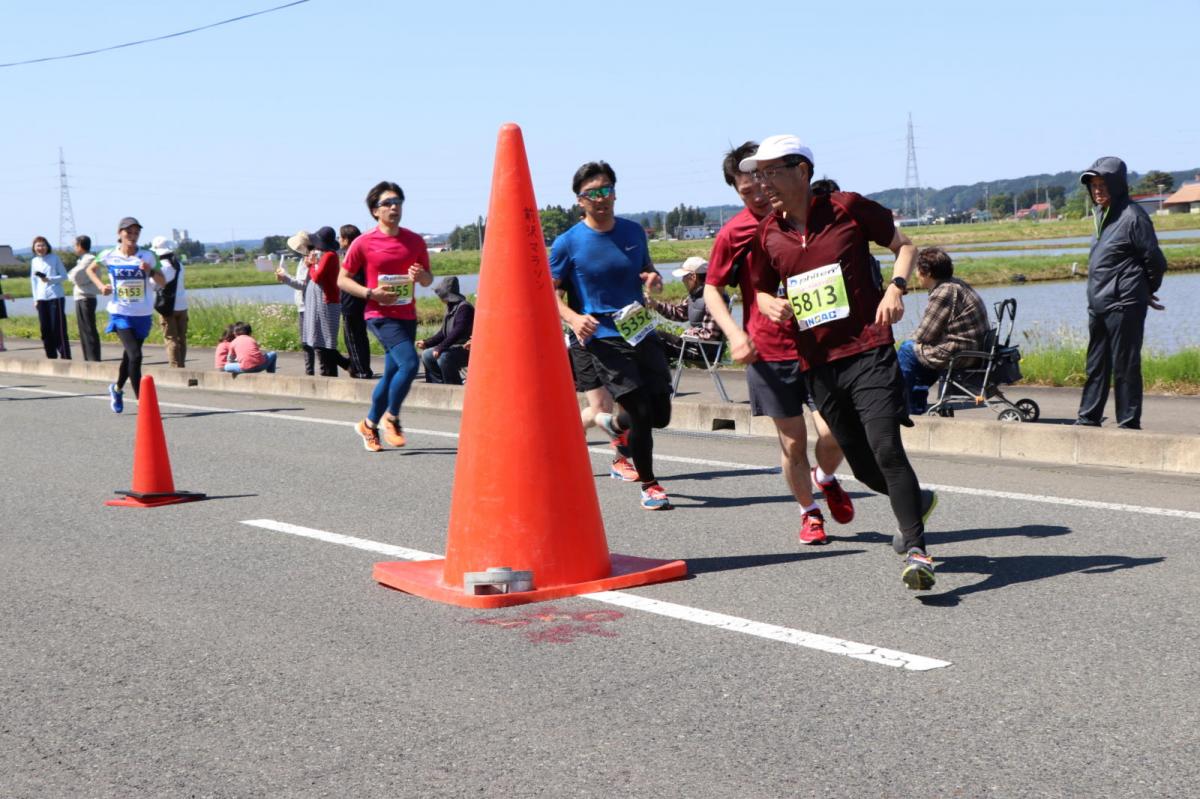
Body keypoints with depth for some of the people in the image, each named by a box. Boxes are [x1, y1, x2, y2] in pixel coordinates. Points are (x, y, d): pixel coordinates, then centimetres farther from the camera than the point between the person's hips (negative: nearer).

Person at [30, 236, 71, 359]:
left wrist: (49, 279, -16)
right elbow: (33, 281, 17)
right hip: (41, 299, 5)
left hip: (56, 297, -4)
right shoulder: (34, 261, 12)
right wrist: (35, 299, 11)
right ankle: (51, 356, 10)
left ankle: (65, 357, -6)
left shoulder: (55, 258, 0)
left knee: (58, 329, -8)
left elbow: (64, 276, -2)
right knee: (45, 330, 2)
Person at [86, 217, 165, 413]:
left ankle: (117, 388, 45)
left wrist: (151, 271, -19)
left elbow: (163, 283, 0)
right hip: (120, 314, -2)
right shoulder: (108, 256, -2)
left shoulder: (147, 256, -1)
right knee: (135, 355, -18)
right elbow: (91, 270, 17)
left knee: (129, 355, 17)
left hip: (143, 314, 2)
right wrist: (101, 286, 0)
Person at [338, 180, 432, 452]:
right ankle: (391, 418, -2)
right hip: (381, 315, -5)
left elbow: (428, 279, 17)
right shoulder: (364, 243, -4)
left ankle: (370, 424, 28)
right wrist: (371, 293, -14)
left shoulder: (415, 241, 8)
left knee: (392, 373, 10)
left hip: (407, 316, 5)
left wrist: (422, 276, -7)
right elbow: (342, 279, 1)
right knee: (409, 363, -21)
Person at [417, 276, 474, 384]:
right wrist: (426, 343, 8)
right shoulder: (451, 308, 14)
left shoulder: (464, 307, -17)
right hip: (454, 347, 11)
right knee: (426, 355, 9)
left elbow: (458, 332, -26)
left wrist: (440, 348, -28)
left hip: (466, 349, -10)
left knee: (443, 357, -33)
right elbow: (443, 333, 19)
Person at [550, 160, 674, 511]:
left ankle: (614, 423, 39)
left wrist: (654, 278, -5)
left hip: (643, 333, 5)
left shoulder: (634, 231, 5)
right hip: (604, 339, -5)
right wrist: (573, 318, -20)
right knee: (642, 413, -8)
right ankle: (649, 486, 11)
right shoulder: (568, 243, -7)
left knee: (661, 415, 7)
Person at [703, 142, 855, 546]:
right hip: (769, 353, 0)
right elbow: (712, 289, 4)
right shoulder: (734, 233, -5)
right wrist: (735, 334, -10)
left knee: (833, 432, -9)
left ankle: (826, 478, 25)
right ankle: (809, 512, 28)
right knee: (792, 441, 5)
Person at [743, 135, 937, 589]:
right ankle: (915, 502, 40)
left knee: (885, 448, -18)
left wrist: (896, 288, -10)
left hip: (868, 351, -5)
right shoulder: (768, 234, 8)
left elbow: (904, 245, 8)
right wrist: (771, 305, -2)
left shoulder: (847, 208, -3)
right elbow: (761, 291, 22)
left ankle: (917, 552, -13)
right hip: (817, 361, 5)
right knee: (862, 465, 10)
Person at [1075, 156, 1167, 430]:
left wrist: (1148, 290, 6)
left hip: (1124, 306, -8)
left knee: (1125, 366, -4)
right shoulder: (1102, 214, 13)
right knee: (1096, 364, 12)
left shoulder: (1132, 216, -12)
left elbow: (1154, 260, -9)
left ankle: (1129, 423, 2)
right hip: (1098, 305, 9)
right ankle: (1089, 418, 19)